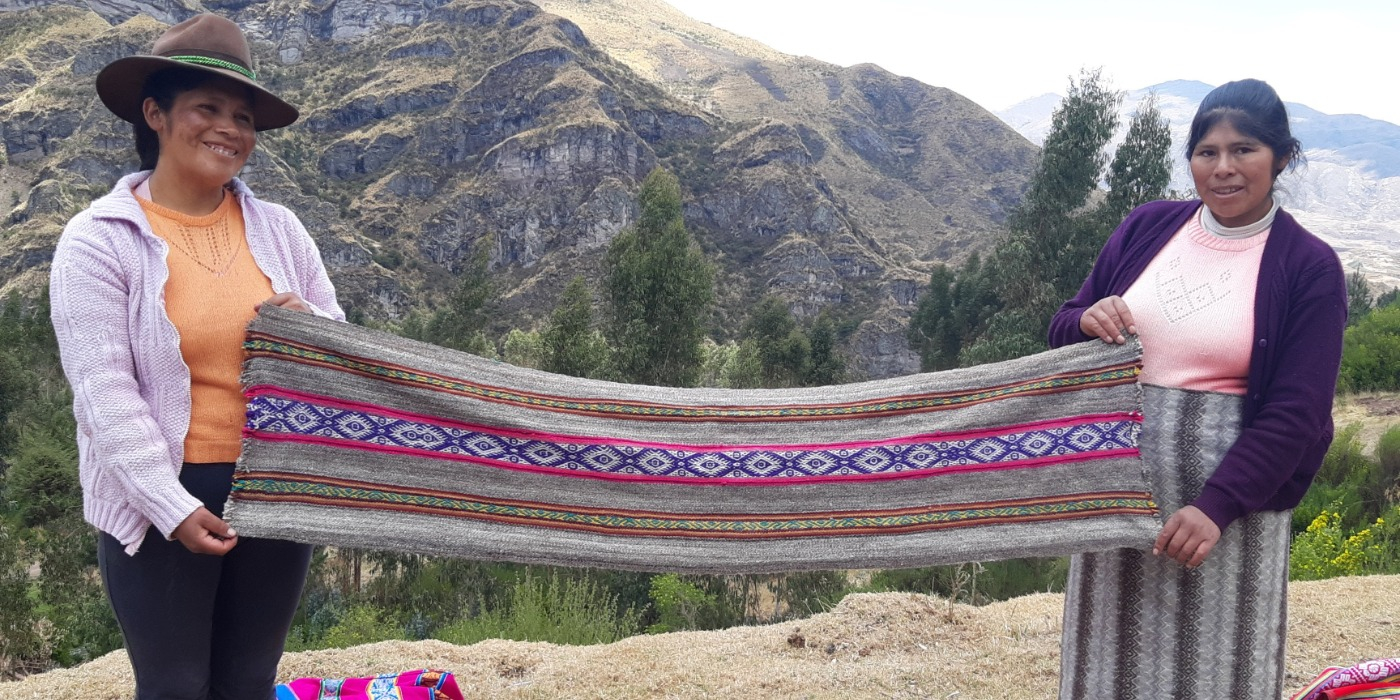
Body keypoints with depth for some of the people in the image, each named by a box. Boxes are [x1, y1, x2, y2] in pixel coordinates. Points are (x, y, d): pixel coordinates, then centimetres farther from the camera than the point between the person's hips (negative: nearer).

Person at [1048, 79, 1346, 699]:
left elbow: (1296, 413, -10)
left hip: (1230, 490, -3)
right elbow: (1062, 330, 11)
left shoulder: (1309, 268, -4)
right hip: (1118, 480, 3)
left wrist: (1218, 505, -20)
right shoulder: (1147, 227, 6)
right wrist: (1088, 321, -13)